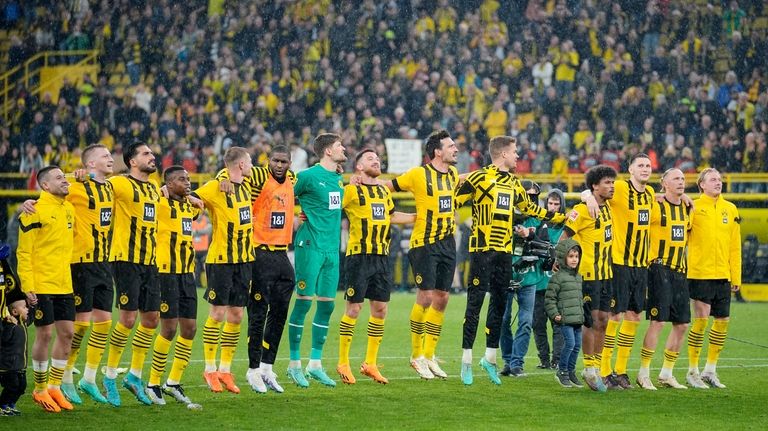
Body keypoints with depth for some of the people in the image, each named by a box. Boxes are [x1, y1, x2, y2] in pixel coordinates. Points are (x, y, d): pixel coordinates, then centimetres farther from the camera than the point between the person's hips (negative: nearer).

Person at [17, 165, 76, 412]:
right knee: (45, 334, -2)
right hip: (42, 286, -7)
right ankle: (40, 390, 10)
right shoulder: (36, 211, -11)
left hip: (64, 285, 7)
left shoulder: (69, 209, 12)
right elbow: (23, 252, -12)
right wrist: (28, 286, -17)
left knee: (66, 333, 6)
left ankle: (54, 386, 18)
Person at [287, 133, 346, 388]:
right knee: (304, 301, -5)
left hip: (332, 249, 7)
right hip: (311, 246, -7)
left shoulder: (339, 179, 14)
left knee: (326, 305, 6)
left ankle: (315, 364, 13)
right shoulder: (308, 176, -8)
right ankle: (294, 364, 1)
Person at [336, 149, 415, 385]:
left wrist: (420, 217, 30)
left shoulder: (385, 192, 16)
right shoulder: (351, 191, -5)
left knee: (380, 309, 6)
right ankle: (343, 363, 5)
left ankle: (370, 363, 15)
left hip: (382, 257, 6)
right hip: (358, 256, -6)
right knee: (354, 308, -4)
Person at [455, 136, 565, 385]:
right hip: (482, 249, -7)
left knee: (499, 304, 10)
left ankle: (490, 358, 19)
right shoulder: (480, 177, -7)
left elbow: (530, 209, 30)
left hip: (504, 251, 7)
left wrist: (561, 218, 33)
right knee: (475, 303, -6)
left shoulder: (513, 183, 16)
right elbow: (455, 200, -8)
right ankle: (466, 361, -3)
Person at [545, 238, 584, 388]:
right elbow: (549, 298, -7)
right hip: (565, 318, -7)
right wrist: (554, 314, -14)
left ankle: (571, 371, 19)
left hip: (578, 319, 7)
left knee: (577, 344, 7)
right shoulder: (558, 277, -7)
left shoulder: (579, 277, 16)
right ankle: (562, 372, -1)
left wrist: (584, 313, 22)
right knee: (570, 343, -14)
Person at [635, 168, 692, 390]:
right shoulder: (656, 207, -8)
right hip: (660, 270, -7)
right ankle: (644, 373, -3)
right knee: (657, 321, -11)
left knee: (681, 324, 6)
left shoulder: (687, 209, 13)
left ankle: (666, 374, 17)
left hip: (680, 271, 7)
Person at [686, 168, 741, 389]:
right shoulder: (693, 207, -3)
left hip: (723, 275, 5)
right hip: (699, 273, -5)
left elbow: (735, 246, 11)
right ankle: (692, 371, 4)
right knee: (701, 319, -7)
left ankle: (710, 370, 19)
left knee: (722, 320, 5)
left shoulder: (730, 209, 10)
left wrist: (736, 276, 8)